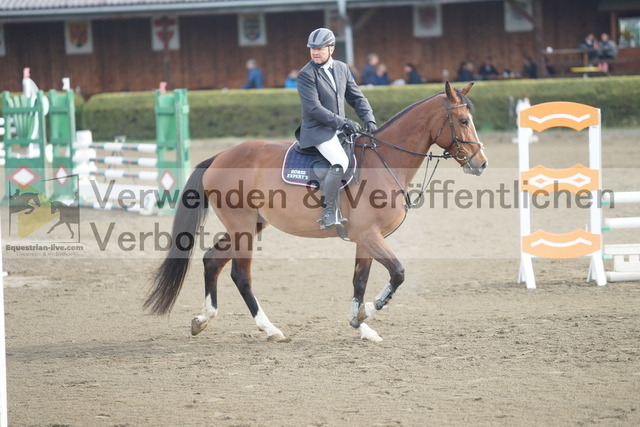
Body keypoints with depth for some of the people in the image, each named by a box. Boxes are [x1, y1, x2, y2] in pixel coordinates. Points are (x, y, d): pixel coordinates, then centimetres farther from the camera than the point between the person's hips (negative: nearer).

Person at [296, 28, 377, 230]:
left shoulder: (342, 68, 10)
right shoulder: (306, 75, -10)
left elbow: (357, 98, 14)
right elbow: (314, 109, -18)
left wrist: (369, 120, -2)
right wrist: (343, 122, -23)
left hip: (339, 129, 8)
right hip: (317, 131, -8)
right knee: (340, 162, -29)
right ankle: (328, 214, -21)